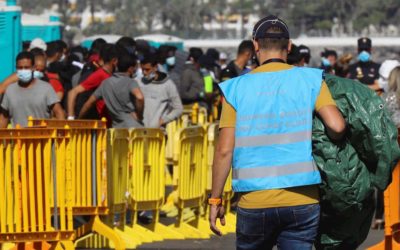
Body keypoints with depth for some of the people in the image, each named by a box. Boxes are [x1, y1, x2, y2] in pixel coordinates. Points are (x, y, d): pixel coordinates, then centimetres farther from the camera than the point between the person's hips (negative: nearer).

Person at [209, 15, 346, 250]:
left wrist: (215, 199, 6)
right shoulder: (310, 80, 1)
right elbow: (337, 125, -12)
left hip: (254, 203, 0)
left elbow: (224, 150, -2)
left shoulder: (237, 88, 1)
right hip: (302, 202, 0)